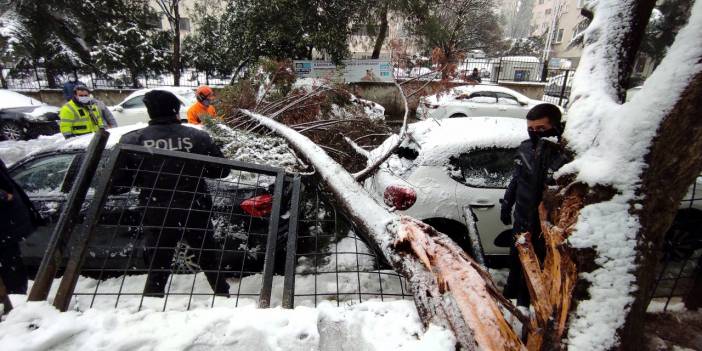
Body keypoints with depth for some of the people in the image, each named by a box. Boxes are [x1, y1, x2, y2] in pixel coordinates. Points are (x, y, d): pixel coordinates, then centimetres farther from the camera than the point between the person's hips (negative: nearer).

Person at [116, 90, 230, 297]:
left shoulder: (133, 140, -7)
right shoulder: (198, 137, -6)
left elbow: (116, 178, -7)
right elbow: (221, 170, -2)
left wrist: (146, 178, 9)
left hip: (157, 215, -1)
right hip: (195, 211, 1)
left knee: (158, 265, 15)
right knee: (209, 257, 20)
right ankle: (223, 294, 36)